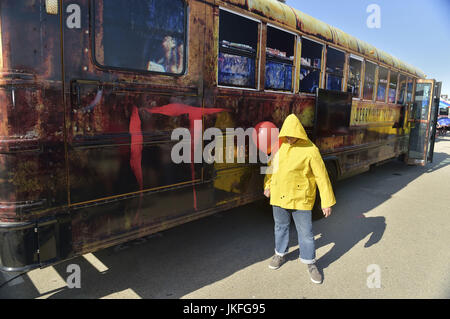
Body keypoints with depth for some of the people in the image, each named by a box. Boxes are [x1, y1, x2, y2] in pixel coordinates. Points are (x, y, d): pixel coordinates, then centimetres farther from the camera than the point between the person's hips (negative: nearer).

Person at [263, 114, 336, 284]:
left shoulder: (310, 150, -14)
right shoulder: (280, 145, 1)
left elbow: (322, 176, -12)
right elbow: (272, 166, 16)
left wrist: (327, 201, -12)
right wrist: (267, 185, 16)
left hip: (300, 199, -4)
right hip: (279, 196, 4)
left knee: (305, 232, 6)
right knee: (281, 227, 19)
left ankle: (311, 264, 26)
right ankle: (280, 254, 40)